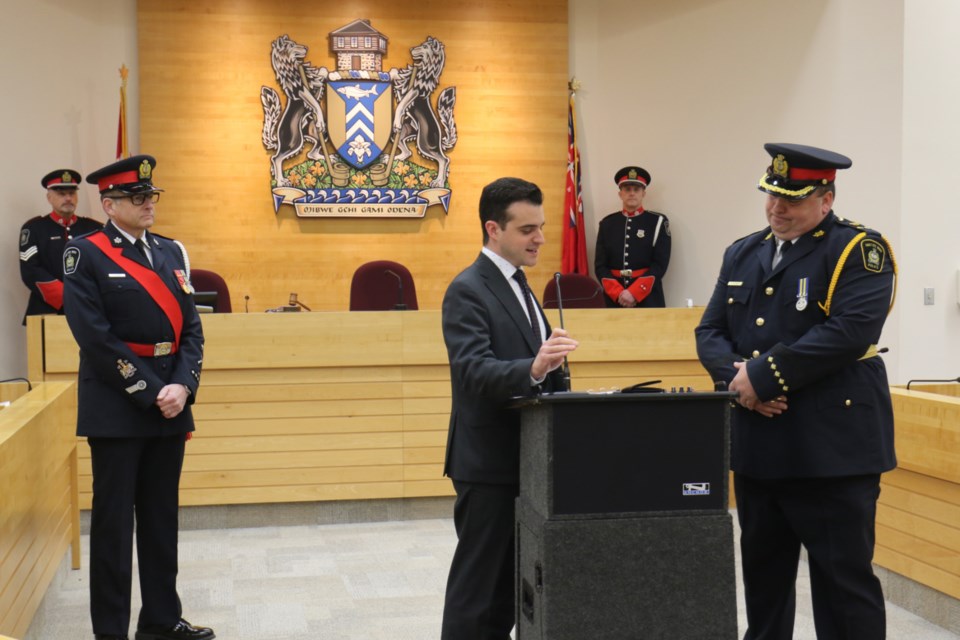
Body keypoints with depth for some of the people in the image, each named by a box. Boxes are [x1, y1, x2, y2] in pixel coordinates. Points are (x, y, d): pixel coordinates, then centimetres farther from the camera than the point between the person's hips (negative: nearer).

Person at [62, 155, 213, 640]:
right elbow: (96, 336, -14)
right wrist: (149, 392, -16)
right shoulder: (85, 254, -6)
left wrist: (181, 387, -8)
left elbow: (191, 327, 7)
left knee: (162, 515, 12)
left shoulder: (171, 252, 11)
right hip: (116, 406, -6)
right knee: (113, 519, 2)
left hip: (170, 402, 6)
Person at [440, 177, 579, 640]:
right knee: (476, 583, -2)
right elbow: (473, 370, -29)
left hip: (524, 457, 9)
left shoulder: (515, 286, 14)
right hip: (489, 463, -9)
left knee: (512, 581, 17)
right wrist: (533, 368, -43)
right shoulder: (468, 291, -15)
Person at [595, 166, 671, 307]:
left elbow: (660, 264, -5)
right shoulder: (607, 224, 9)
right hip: (613, 299, 2)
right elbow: (600, 266, 4)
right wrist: (618, 293, -11)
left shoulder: (658, 222, 3)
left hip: (648, 300, -1)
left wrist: (634, 293, -14)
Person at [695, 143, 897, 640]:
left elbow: (849, 332, -19)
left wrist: (764, 375, -17)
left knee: (843, 579, -1)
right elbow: (710, 332, 11)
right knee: (762, 574, 16)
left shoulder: (859, 250, -6)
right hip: (758, 446, 6)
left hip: (831, 448, -6)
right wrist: (739, 379, -9)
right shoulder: (742, 254, 15)